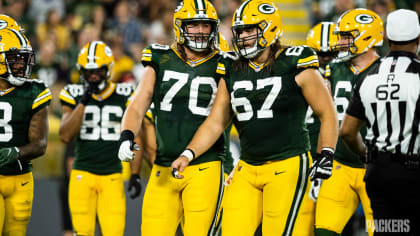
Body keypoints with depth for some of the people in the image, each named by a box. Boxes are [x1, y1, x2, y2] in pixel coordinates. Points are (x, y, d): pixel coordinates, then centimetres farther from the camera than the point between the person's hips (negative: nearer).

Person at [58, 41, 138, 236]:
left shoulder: (124, 96, 3)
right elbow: (65, 136, -7)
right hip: (83, 174, 0)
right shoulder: (74, 95, 4)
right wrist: (83, 102, -13)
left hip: (112, 176, 0)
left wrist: (135, 174, 1)